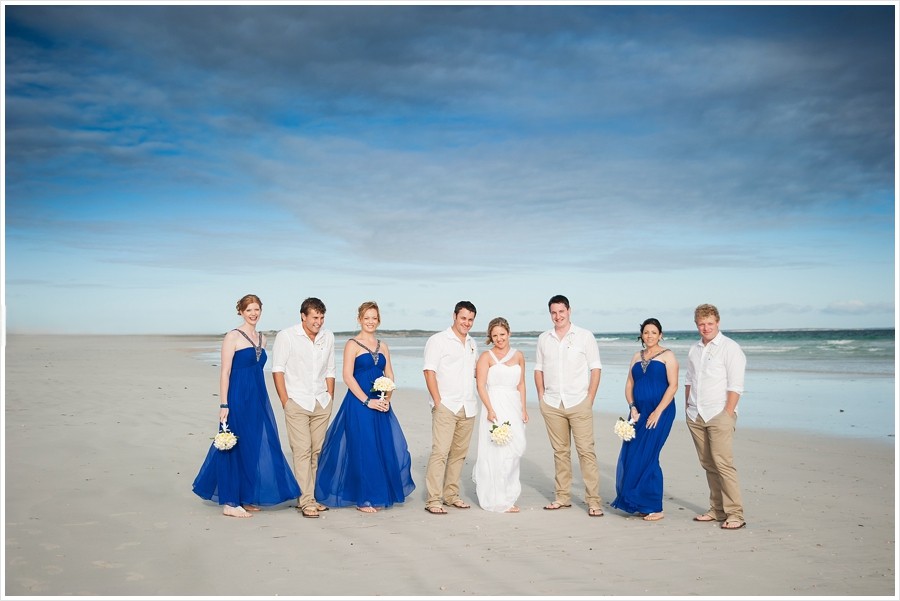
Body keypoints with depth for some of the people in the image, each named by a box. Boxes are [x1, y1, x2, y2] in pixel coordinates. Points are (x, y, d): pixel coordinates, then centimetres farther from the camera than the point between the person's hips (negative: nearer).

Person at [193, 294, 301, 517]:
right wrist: (223, 404, -15)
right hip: (239, 398, -7)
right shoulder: (233, 337, -7)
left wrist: (261, 398, 16)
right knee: (236, 448, -2)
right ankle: (230, 503, 6)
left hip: (259, 398, 7)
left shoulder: (262, 339, 13)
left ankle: (246, 498, 21)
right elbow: (225, 372, -11)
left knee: (257, 447, 9)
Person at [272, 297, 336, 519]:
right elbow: (278, 369, -4)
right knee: (302, 451, -8)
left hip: (322, 403, 4)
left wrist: (330, 399, 9)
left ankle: (311, 497, 14)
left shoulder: (328, 337, 8)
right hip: (297, 402, -4)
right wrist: (285, 402, -8)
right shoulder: (286, 336, -4)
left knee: (317, 451, 5)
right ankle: (306, 502, -4)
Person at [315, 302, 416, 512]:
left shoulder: (383, 347, 14)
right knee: (362, 450, -1)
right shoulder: (352, 345, -3)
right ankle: (362, 499, 10)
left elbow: (390, 376, 12)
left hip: (381, 405, 5)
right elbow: (347, 376, -10)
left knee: (384, 449, 5)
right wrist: (367, 401, -16)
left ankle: (378, 495, 19)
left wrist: (387, 399, -5)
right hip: (359, 404, -5)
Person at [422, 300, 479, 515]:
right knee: (440, 452, -10)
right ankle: (433, 500, -8)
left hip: (468, 408, 6)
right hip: (446, 406, -6)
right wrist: (437, 402, -12)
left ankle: (451, 495, 18)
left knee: (459, 453, 8)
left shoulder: (472, 344, 17)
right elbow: (429, 372, -7)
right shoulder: (438, 340, -2)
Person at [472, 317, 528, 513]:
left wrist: (523, 408, 10)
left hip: (514, 406, 5)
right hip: (495, 406, -5)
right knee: (497, 451, -3)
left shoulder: (518, 355, 12)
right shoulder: (486, 356, -2)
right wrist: (490, 409, -16)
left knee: (517, 449, 0)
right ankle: (499, 500, 7)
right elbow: (480, 385, -7)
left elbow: (521, 384, 16)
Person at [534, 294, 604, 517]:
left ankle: (593, 501, -4)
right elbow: (539, 369, 15)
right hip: (552, 404, 3)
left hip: (579, 403, -3)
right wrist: (541, 397, 5)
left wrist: (590, 398, -5)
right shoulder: (543, 339, 10)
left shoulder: (585, 336, 1)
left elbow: (595, 369, 1)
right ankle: (563, 497, 17)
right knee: (560, 451, 9)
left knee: (586, 451, -7)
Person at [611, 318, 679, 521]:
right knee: (630, 456, 2)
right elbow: (629, 384, 14)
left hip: (660, 412, -6)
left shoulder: (667, 355, -1)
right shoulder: (637, 356, 15)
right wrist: (632, 408, -2)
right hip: (638, 412, 6)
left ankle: (654, 508, 1)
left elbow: (673, 385, -9)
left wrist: (658, 412, -15)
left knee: (646, 456, -9)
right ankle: (637, 503, 15)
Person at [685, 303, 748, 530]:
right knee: (708, 464, 9)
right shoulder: (694, 350, 15)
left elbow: (735, 385, -9)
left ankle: (735, 514, -5)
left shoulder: (730, 348, -5)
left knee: (723, 464, -11)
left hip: (719, 415, -6)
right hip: (695, 416, 6)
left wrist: (728, 414, -14)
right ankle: (717, 509, 16)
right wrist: (687, 407, 14)